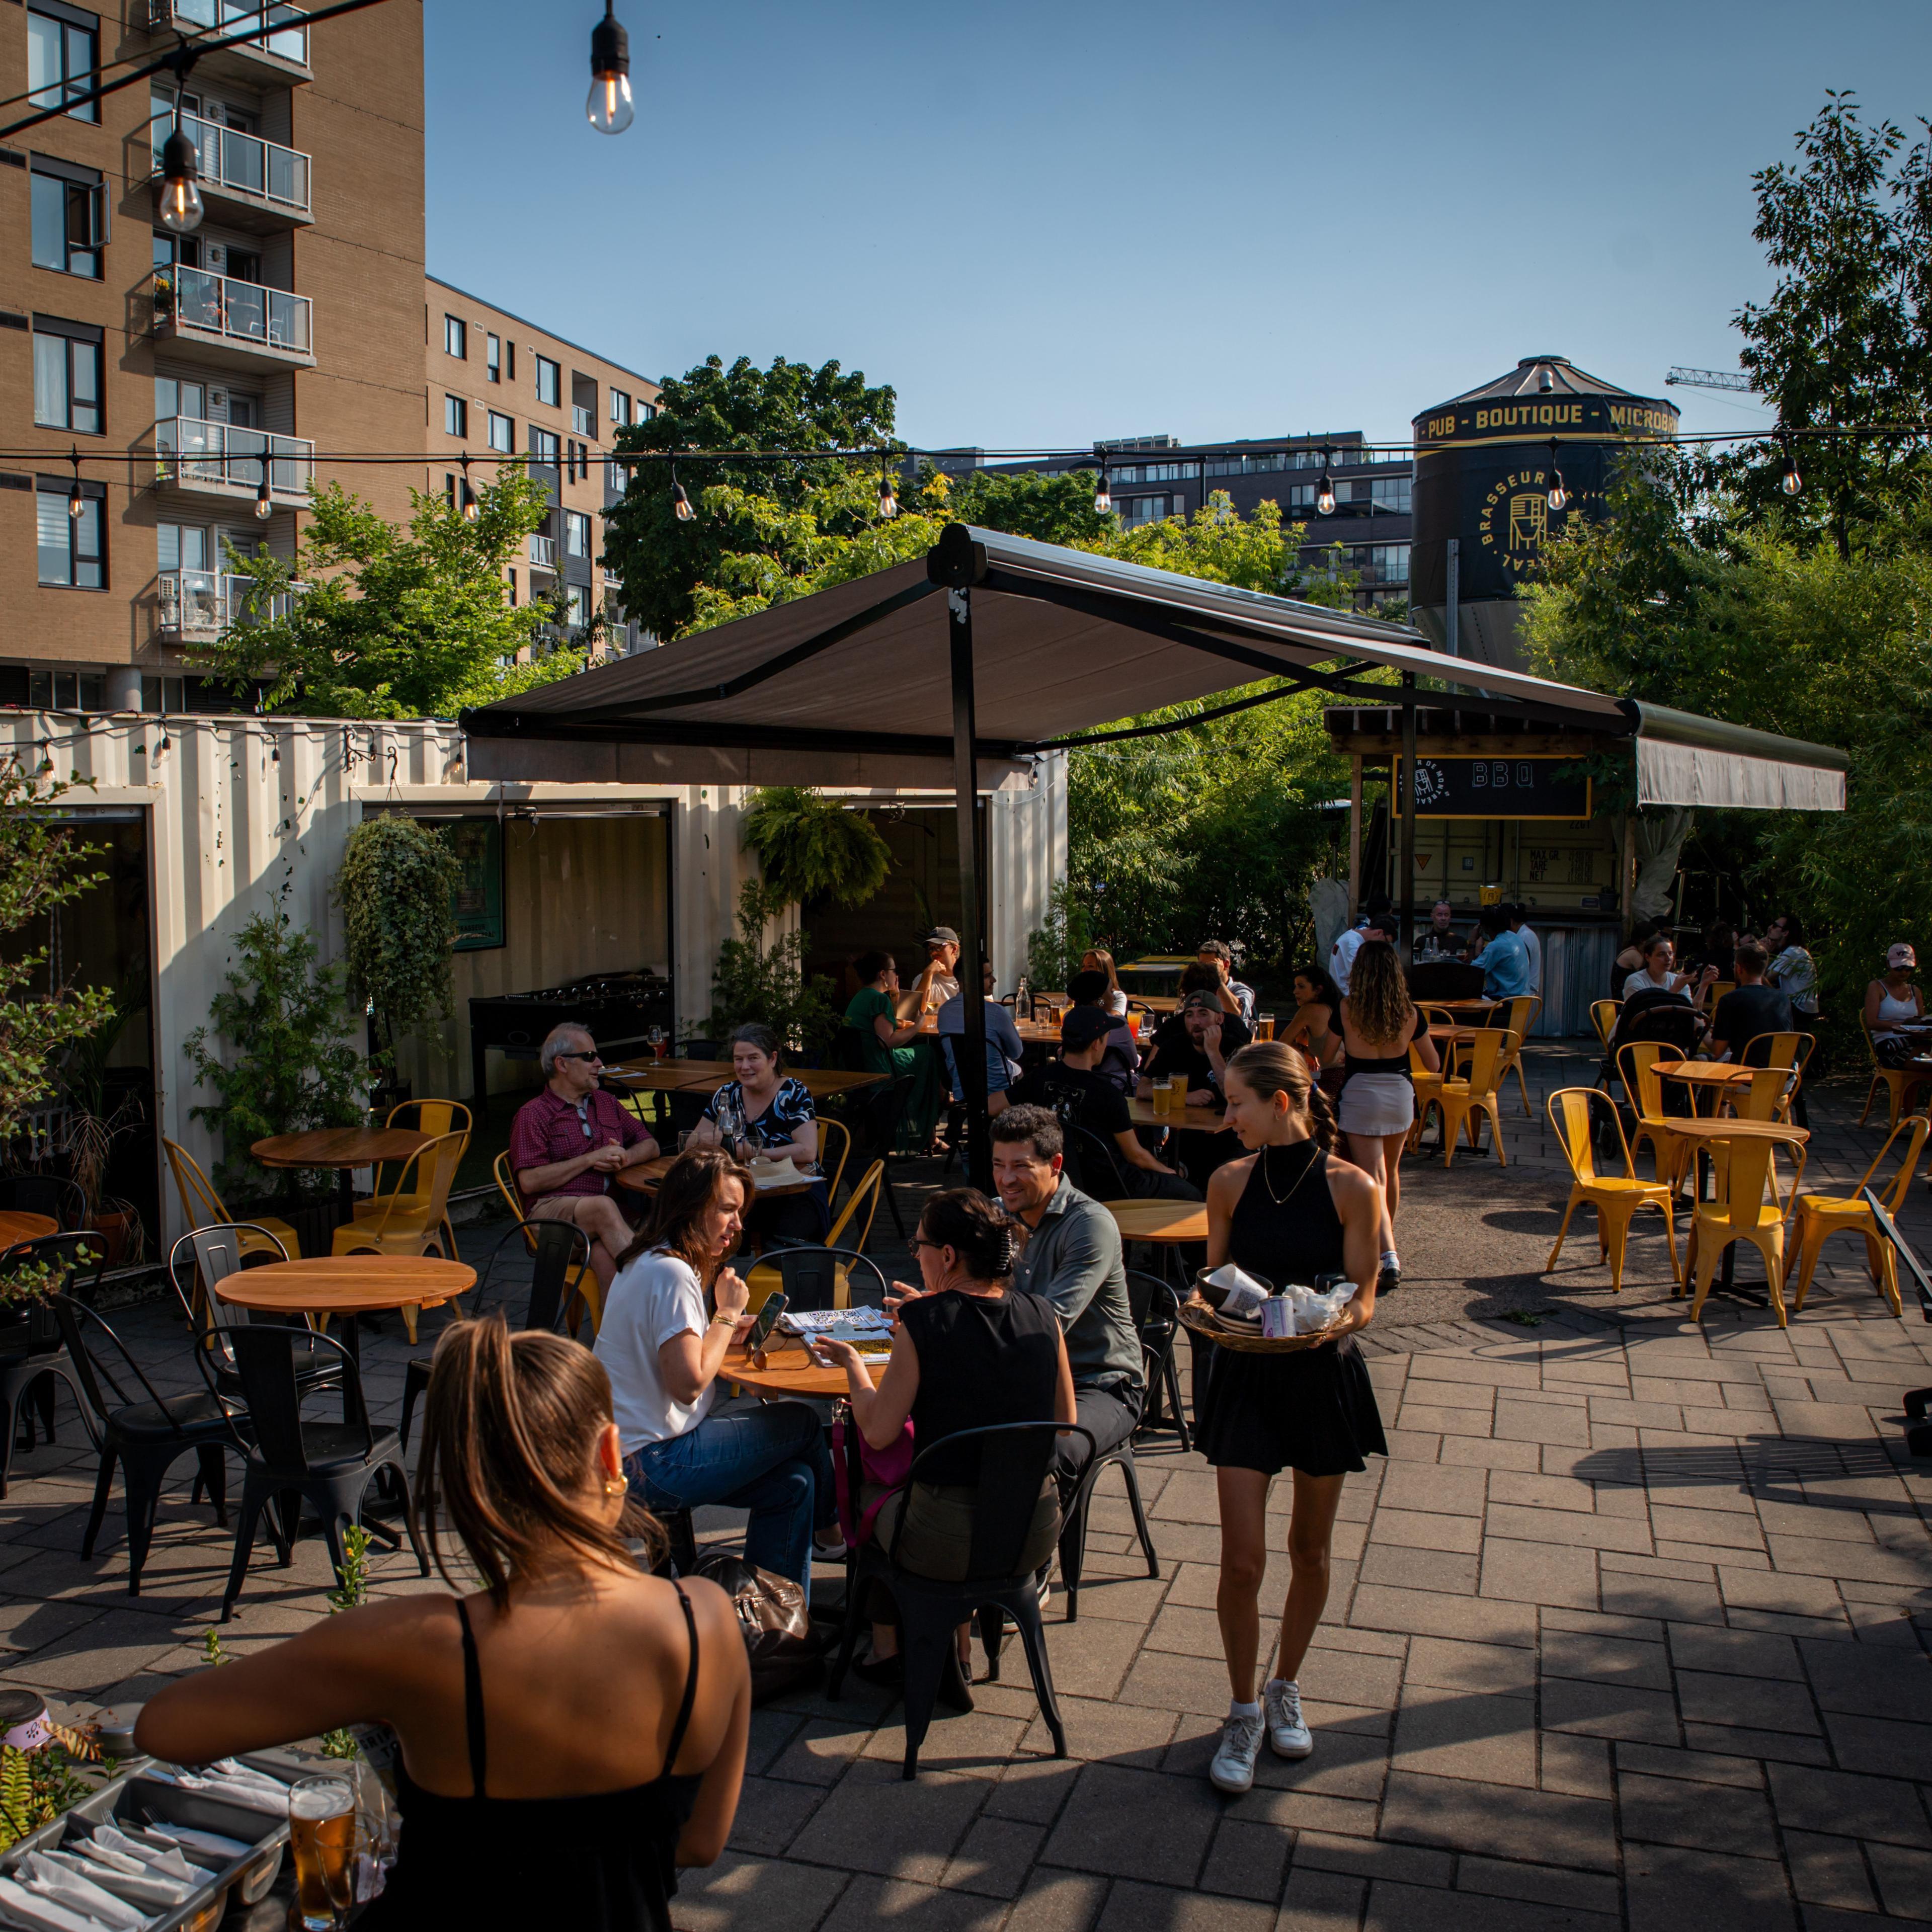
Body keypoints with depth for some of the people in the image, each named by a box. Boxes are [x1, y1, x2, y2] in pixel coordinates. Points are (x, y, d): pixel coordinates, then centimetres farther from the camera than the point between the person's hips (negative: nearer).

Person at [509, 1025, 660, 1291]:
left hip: (605, 1209, 4)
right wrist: (592, 1159, -5)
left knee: (605, 1254, -34)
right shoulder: (534, 1114, 8)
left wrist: (625, 1158, 4)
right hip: (552, 1209, -4)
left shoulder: (606, 1103, 27)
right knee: (604, 1207, -38)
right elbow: (530, 1181, -5)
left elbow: (650, 1146, 28)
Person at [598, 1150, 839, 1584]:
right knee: (802, 1421, -1)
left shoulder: (646, 1264, 12)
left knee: (791, 1482, 6)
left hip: (630, 1453, 10)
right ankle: (831, 1527, 24)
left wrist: (726, 1328, 3)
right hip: (653, 1463, -10)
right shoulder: (672, 1273, -20)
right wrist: (727, 1315, -12)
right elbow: (689, 1383, -25)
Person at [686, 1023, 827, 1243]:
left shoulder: (794, 1093, -5)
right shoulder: (727, 1094, 9)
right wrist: (716, 1140, -17)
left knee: (783, 1240, -35)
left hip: (796, 1191, -4)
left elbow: (807, 1152, -18)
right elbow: (692, 1145, 8)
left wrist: (744, 1151, -18)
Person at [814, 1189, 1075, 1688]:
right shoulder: (1043, 1317, -4)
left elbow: (877, 1433, -10)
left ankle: (887, 1650, 43)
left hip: (949, 1545, -4)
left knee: (872, 1499, 28)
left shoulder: (923, 1321, -16)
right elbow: (1065, 1425, 8)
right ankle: (957, 1649, 42)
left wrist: (852, 1364, 8)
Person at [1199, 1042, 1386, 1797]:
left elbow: (1363, 1297, -7)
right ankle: (1244, 1713, 17)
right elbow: (1213, 1281, 7)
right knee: (1242, 1559, -2)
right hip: (1244, 1375, 1)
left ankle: (1286, 1689, 37)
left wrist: (1336, 1319, -28)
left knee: (1310, 1552, 14)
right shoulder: (1231, 1183, -1)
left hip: (1323, 1375, -1)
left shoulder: (1351, 1188, -10)